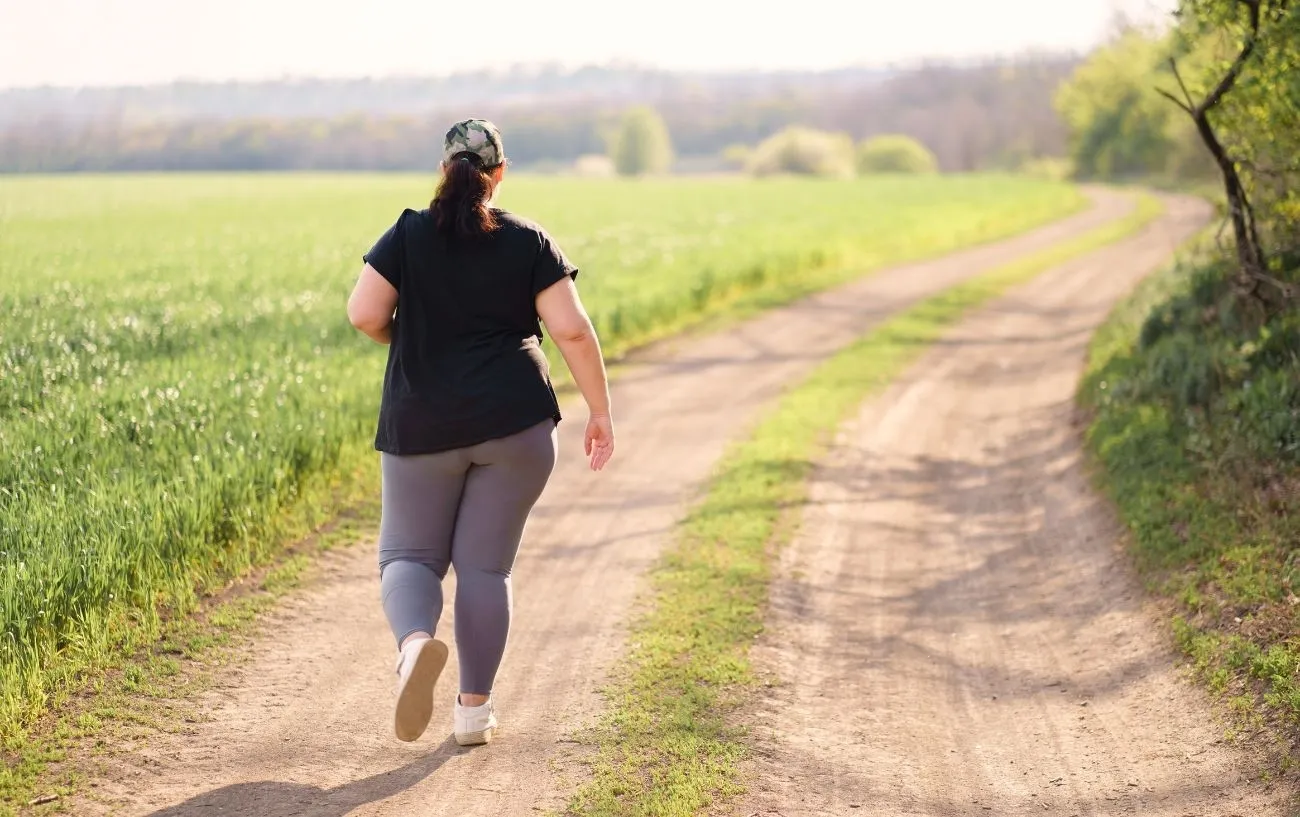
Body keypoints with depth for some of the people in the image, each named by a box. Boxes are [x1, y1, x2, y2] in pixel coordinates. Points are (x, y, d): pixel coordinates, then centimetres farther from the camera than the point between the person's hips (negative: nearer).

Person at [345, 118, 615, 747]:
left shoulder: (408, 235, 0)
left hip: (420, 428, 0)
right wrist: (600, 411, 2)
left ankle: (416, 641, -21)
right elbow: (571, 329, -5)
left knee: (409, 554, 11)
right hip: (514, 425, 0)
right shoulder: (528, 242, 1)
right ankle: (474, 708, 10)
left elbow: (364, 315, -7)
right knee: (484, 565, 8)